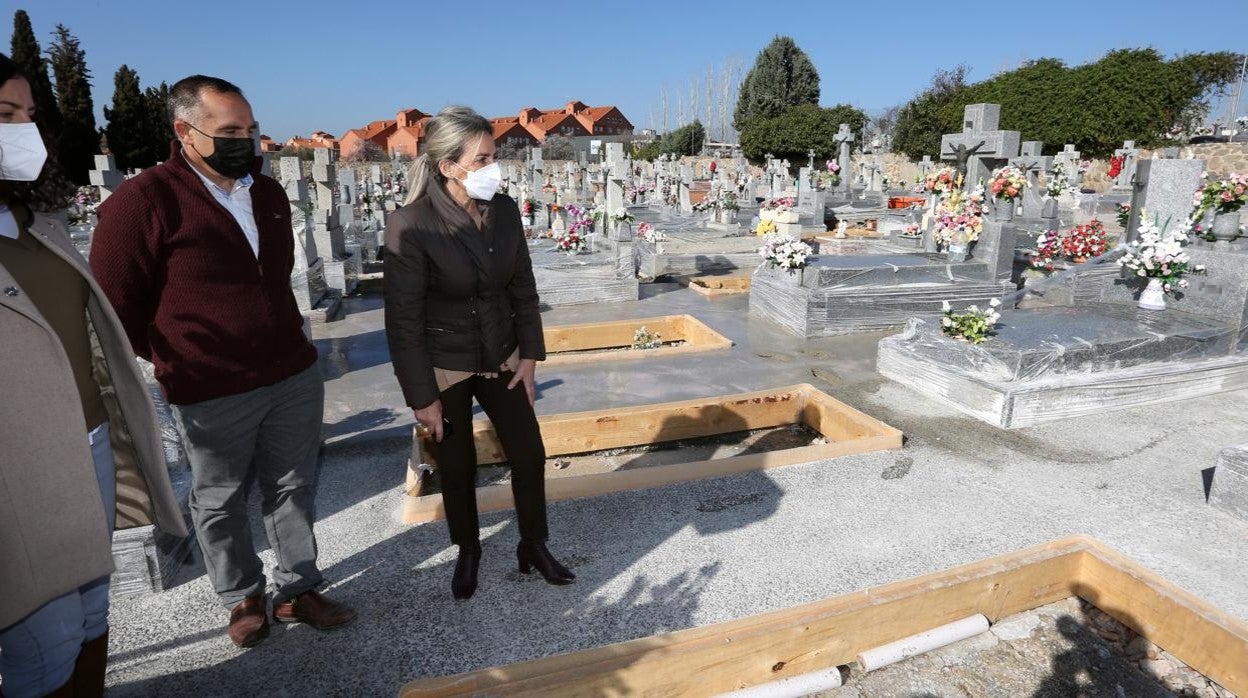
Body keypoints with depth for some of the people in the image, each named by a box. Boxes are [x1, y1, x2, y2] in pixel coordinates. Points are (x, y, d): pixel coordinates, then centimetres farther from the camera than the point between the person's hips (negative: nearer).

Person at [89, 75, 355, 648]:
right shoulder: (143, 201, -12)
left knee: (293, 490, 13)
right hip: (210, 393, -5)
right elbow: (116, 303, -7)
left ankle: (299, 591, 29)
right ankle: (244, 599, 34)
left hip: (294, 375, 5)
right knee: (220, 503, 14)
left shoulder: (268, 192, 8)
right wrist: (173, 360, 0)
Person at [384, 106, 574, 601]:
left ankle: (533, 547, 31)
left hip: (501, 357, 4)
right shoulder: (411, 225, -22)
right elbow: (403, 320, -18)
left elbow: (523, 287, 3)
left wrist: (529, 355, 0)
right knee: (457, 466, 12)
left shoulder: (504, 210, -7)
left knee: (529, 454, 8)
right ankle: (468, 552, 38)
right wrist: (422, 397, -15)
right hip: (443, 367, -4)